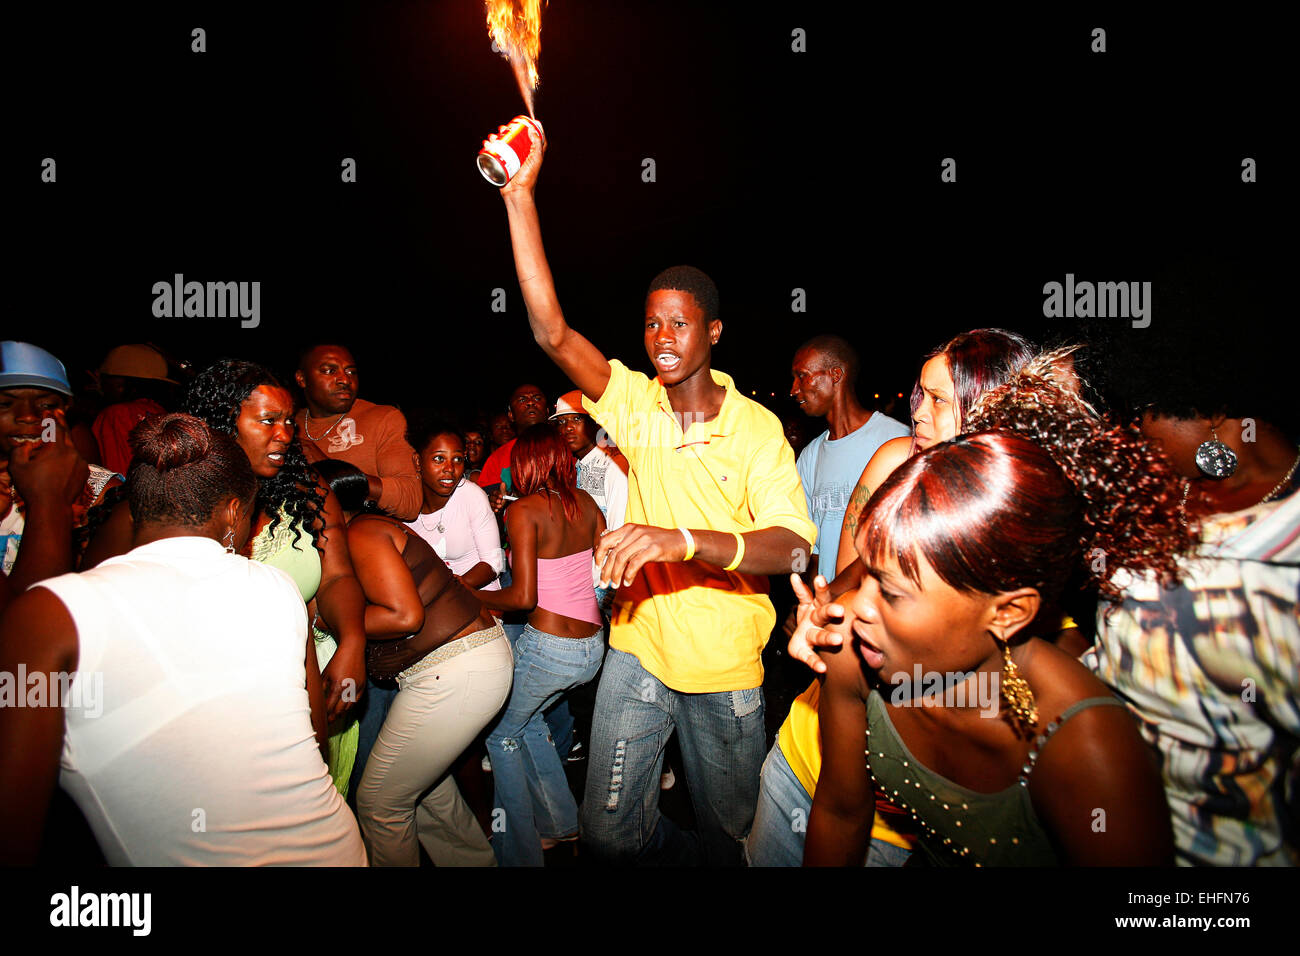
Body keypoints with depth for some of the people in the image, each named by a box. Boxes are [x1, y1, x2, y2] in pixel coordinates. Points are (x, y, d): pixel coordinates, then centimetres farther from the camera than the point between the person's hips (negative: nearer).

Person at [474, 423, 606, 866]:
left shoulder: (525, 510, -13)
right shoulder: (585, 502, 4)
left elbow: (523, 596, -18)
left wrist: (469, 595, -3)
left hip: (548, 648, -6)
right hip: (593, 645, 7)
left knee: (501, 733, 17)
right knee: (526, 717, 29)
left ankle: (520, 852, 21)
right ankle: (560, 822, 34)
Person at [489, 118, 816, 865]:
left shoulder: (757, 428, -9)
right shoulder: (635, 402, -3)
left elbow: (789, 548, -20)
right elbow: (551, 331, -15)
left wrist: (686, 539, -38)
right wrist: (521, 195, -20)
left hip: (726, 670, -1)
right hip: (638, 650, 2)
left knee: (730, 833, 18)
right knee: (609, 832, 4)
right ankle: (677, 852, 32)